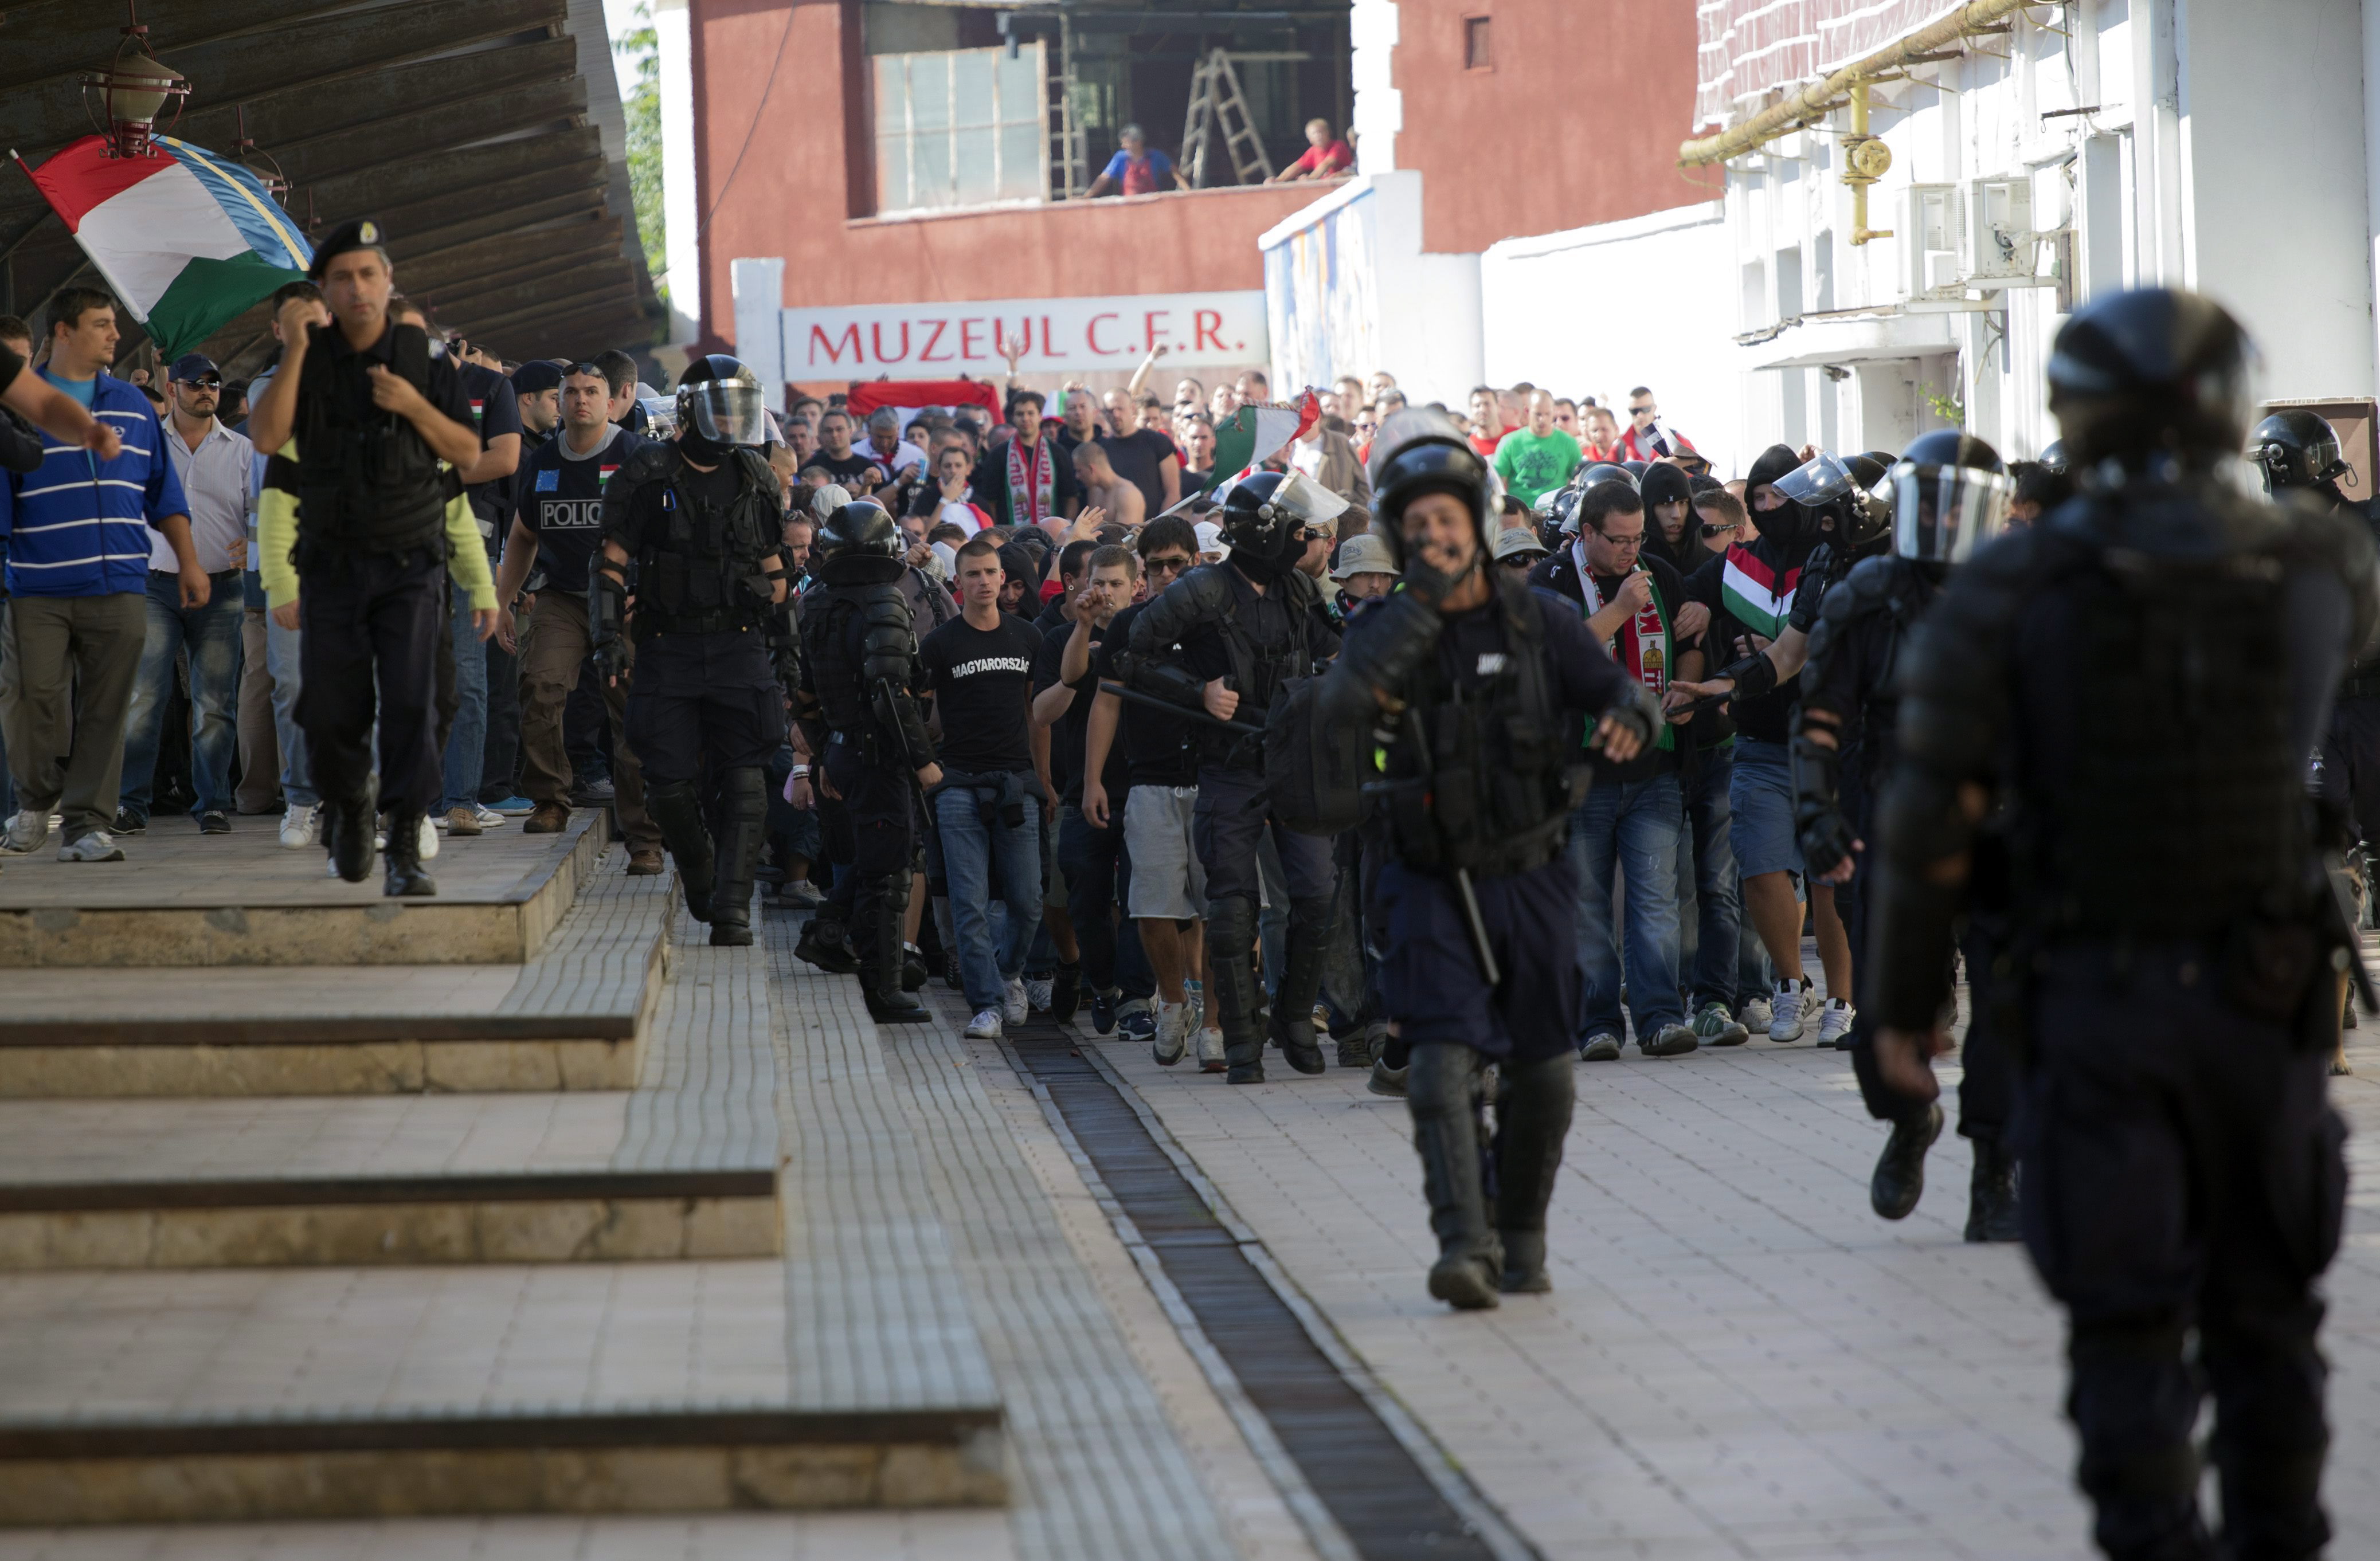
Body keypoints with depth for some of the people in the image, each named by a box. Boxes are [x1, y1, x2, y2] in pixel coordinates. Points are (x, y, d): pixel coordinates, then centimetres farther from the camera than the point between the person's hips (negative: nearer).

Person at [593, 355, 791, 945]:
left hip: (738, 646, 2)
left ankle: (732, 910, -11)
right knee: (669, 783, -1)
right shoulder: (646, 476, -1)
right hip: (667, 648, -2)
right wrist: (608, 637, -10)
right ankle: (700, 883, 24)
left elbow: (774, 566, 21)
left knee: (743, 781, -9)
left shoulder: (755, 479, 11)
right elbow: (611, 563, 0)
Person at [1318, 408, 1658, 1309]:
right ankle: (1464, 1246, -25)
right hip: (1433, 886, -2)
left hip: (1530, 878, 2)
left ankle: (1521, 1240, 26)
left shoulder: (1541, 623, 1)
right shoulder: (1388, 628, -1)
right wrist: (1423, 602, -23)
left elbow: (1621, 693, -2)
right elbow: (1341, 702, -21)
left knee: (1542, 1074, 8)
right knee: (1444, 1059, -17)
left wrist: (1627, 719, -27)